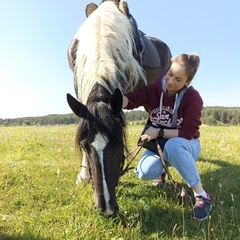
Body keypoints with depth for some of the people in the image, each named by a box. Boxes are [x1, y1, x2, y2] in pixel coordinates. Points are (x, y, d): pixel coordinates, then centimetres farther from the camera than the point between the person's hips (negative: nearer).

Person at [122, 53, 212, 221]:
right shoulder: (153, 88, -13)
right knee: (145, 173, -25)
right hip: (159, 144, 3)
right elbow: (129, 100, -30)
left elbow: (188, 133, -22)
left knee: (173, 145, -40)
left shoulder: (192, 97, -21)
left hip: (185, 146, -3)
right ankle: (162, 168, 15)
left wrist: (159, 132, -28)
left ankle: (202, 196, -25)